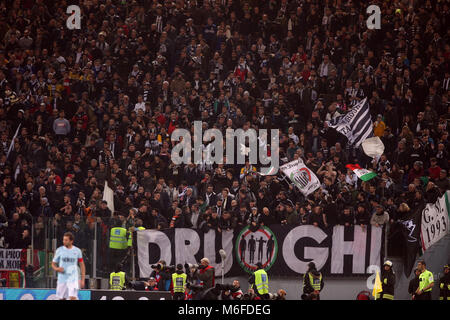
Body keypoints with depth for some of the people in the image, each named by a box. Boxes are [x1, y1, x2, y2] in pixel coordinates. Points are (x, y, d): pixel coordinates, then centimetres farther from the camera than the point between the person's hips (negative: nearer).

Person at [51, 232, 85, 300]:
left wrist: (82, 280, 3)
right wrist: (57, 269, -14)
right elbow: (53, 264, 9)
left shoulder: (77, 251, 2)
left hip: (73, 278, -2)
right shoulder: (59, 250, 3)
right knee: (62, 298, 7)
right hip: (62, 278, 2)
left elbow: (82, 265, 9)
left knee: (72, 297, -16)